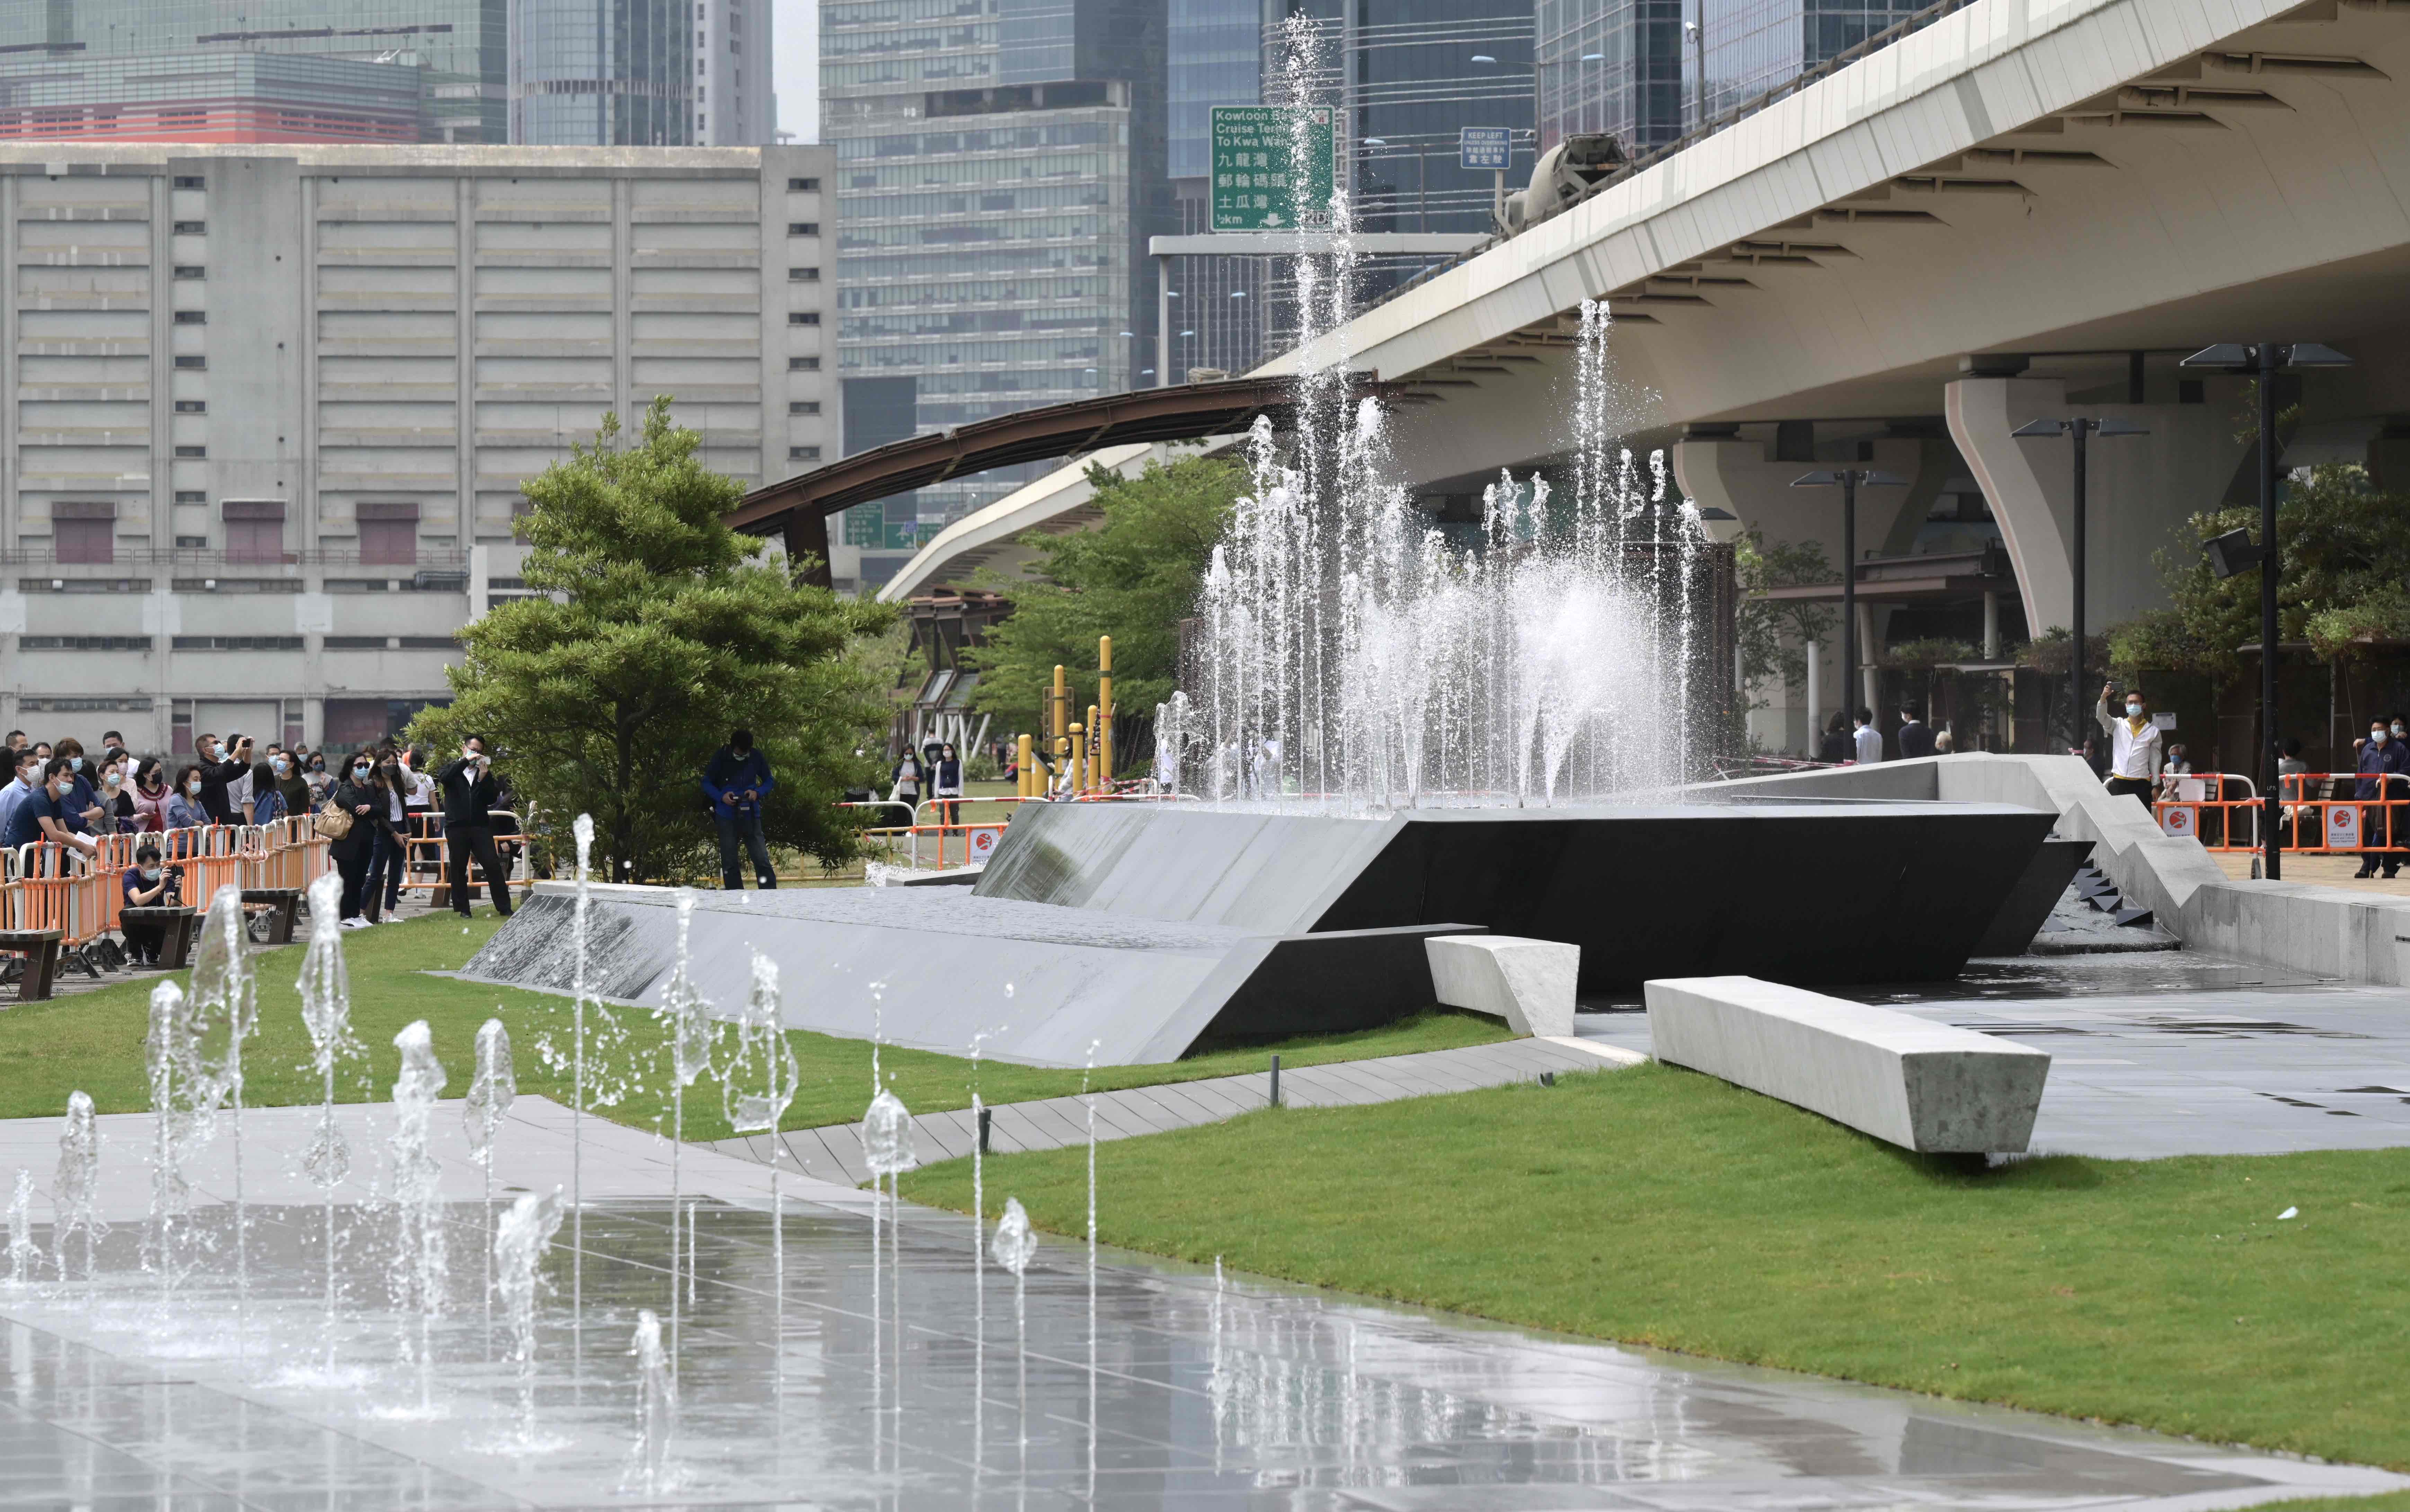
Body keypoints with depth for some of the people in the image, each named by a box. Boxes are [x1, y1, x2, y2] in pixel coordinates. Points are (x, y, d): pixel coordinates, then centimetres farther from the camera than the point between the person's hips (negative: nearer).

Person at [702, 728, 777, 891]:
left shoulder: (756, 757, -2)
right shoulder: (721, 757, -5)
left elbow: (769, 781, 11)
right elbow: (707, 783, 4)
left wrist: (757, 792, -9)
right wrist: (722, 797, -14)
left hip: (751, 816, 0)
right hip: (727, 817, 0)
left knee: (762, 859, -6)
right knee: (729, 862, 2)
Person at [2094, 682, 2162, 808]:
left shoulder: (2153, 731, 8)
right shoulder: (2118, 726, 11)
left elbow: (2155, 760, 8)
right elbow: (2101, 716, -6)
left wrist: (2155, 786, 4)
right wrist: (2104, 697, -23)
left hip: (2141, 784, -1)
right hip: (2119, 783, 1)